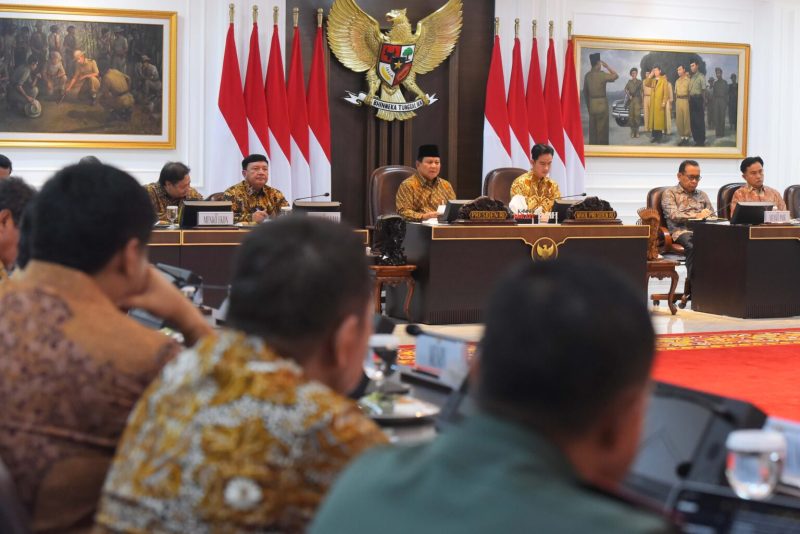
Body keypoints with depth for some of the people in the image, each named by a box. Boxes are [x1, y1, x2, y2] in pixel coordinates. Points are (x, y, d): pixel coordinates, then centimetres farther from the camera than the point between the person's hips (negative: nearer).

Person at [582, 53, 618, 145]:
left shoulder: (587, 75, 3)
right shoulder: (602, 75, -14)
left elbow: (585, 92, 10)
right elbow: (616, 76, 1)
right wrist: (607, 67, 7)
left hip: (591, 104, 6)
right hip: (601, 104, -6)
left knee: (592, 129, 9)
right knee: (602, 130, 0)